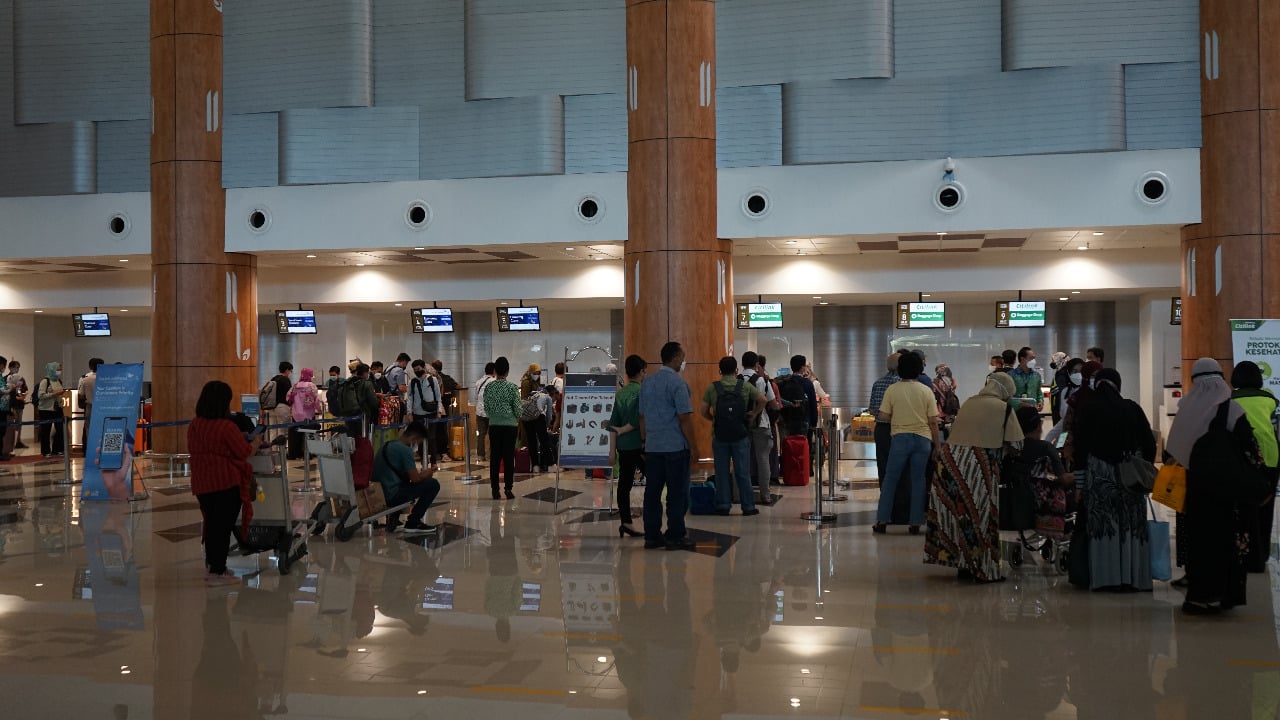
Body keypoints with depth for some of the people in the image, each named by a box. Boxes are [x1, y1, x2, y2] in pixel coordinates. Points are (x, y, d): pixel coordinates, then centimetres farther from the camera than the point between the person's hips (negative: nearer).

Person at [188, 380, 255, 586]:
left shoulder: (193, 426, 4)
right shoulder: (227, 427, -17)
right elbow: (244, 453, -9)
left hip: (202, 483, 7)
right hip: (227, 482, -7)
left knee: (211, 523, 19)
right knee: (224, 525, 1)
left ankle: (212, 564, 29)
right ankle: (217, 572, 5)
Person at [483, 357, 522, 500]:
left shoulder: (489, 387, 0)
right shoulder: (512, 387, -8)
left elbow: (486, 408, 4)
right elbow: (517, 409, -7)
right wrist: (517, 417, 14)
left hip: (494, 425, 2)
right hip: (509, 425, -2)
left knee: (494, 457, 5)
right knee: (509, 457, 2)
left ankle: (495, 490, 6)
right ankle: (508, 489, 1)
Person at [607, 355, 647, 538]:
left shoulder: (620, 394, 8)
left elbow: (613, 423, 8)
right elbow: (641, 420, -18)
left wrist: (613, 448, 11)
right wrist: (623, 430, -3)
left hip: (623, 447, 6)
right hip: (639, 445, -6)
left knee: (624, 484, 6)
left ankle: (625, 522, 7)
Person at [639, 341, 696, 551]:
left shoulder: (647, 383, 12)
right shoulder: (677, 382, -11)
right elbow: (685, 418, -14)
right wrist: (692, 445, -7)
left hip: (652, 447, 7)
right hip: (675, 446, -7)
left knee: (652, 492, 8)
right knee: (677, 493, 0)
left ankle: (652, 535, 12)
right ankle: (675, 537, 2)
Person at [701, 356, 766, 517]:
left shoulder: (712, 388, -3)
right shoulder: (745, 386, -2)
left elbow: (703, 411, -3)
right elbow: (762, 400, -2)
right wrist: (754, 414, 10)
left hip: (719, 436, 0)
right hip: (741, 435, 0)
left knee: (722, 472, 8)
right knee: (743, 472, 5)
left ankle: (723, 505, 11)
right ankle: (748, 506, 8)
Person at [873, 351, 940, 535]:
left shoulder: (892, 389, -3)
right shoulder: (926, 391, 1)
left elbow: (883, 417, -3)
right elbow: (933, 422, 1)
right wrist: (938, 445, 8)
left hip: (900, 437, -1)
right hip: (923, 439, 1)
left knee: (890, 480, 6)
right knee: (918, 481, 6)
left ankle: (882, 521, 5)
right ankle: (916, 523, 6)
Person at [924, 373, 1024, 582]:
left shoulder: (968, 403, 15)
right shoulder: (1003, 408, 1)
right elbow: (1016, 443, 3)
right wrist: (1000, 448, 25)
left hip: (950, 460, 5)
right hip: (979, 468, -5)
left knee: (958, 513, 12)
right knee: (979, 515, 5)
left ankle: (963, 564, 21)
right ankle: (983, 569, 11)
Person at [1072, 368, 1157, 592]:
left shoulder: (1088, 410, -1)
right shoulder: (1132, 408, 3)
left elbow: (1080, 447, -2)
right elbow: (1149, 443, 4)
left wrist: (1079, 483, 2)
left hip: (1098, 475, -1)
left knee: (1102, 525, 3)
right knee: (1131, 525, 5)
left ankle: (1104, 577, 2)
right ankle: (1132, 578, 6)